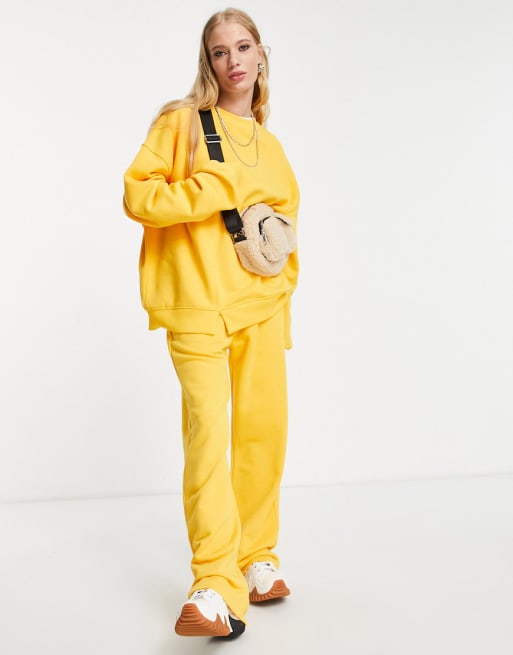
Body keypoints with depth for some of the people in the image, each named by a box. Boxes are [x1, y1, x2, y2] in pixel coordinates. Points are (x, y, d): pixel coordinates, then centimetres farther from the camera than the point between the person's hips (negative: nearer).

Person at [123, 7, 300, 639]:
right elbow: (137, 194, -6)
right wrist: (218, 188, -10)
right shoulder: (181, 121, 5)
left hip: (261, 305, 5)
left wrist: (284, 286, 15)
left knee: (264, 428, 1)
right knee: (208, 429, -15)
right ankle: (217, 587, -15)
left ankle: (256, 559, 17)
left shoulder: (270, 145, 20)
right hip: (197, 304, -5)